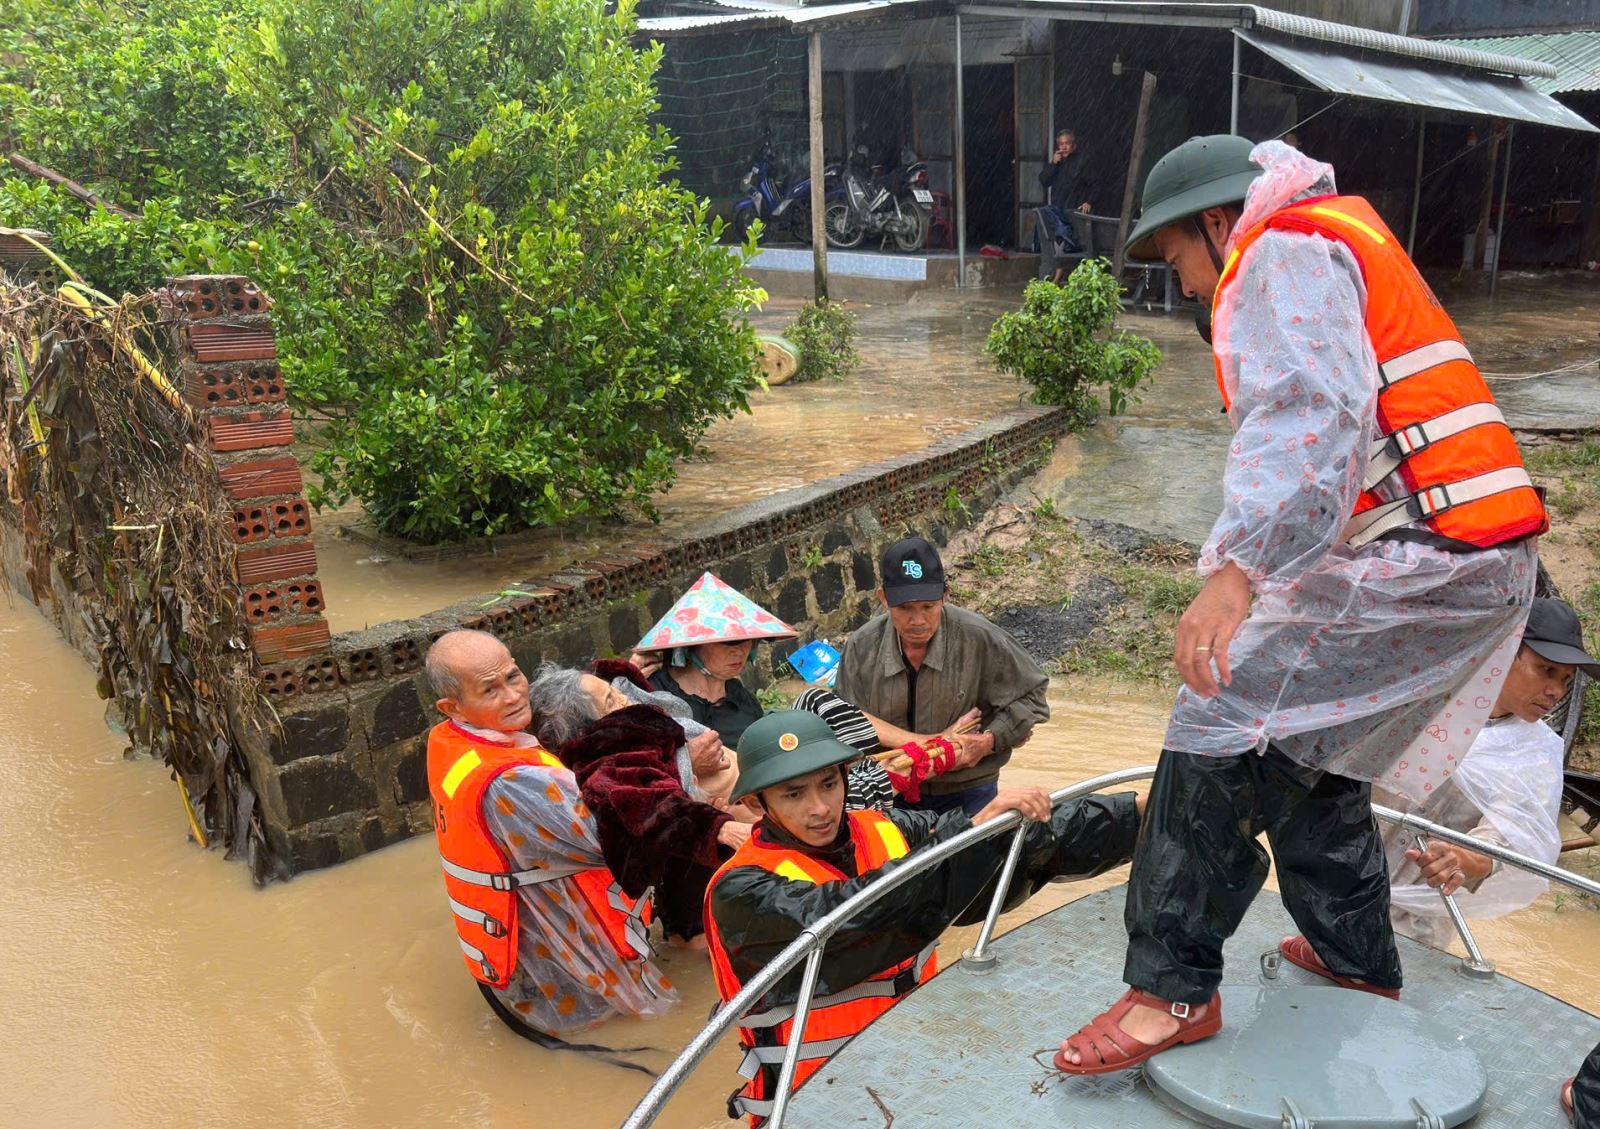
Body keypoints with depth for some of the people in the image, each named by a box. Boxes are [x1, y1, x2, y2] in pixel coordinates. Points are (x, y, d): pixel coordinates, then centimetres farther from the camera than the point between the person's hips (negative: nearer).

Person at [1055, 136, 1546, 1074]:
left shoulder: (1284, 252, -7)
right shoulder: (1339, 249, 26)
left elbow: (1309, 418, -26)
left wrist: (1236, 571, -36)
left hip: (1426, 561, -11)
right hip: (1481, 564, 11)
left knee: (1225, 722, -13)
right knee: (1306, 743, 19)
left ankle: (1175, 991, -7)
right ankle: (1358, 961, 34)